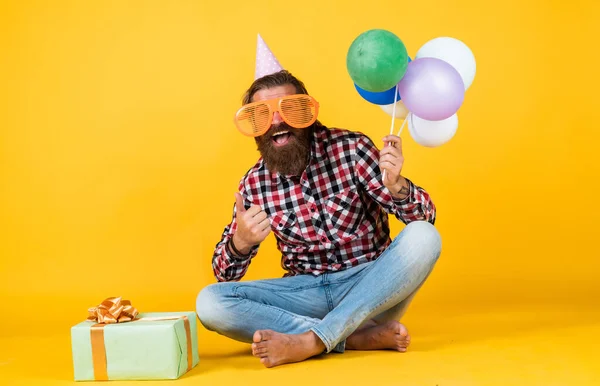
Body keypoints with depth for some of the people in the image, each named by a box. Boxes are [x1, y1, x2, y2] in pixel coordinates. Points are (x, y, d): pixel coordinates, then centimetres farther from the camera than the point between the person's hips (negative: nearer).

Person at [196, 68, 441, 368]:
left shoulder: (351, 148, -9)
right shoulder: (254, 183, -2)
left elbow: (425, 218, -10)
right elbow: (224, 276, 2)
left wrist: (396, 184, -32)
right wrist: (240, 243, -21)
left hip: (371, 287, -1)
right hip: (307, 293, 2)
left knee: (423, 237, -29)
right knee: (209, 302, -20)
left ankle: (310, 341, -29)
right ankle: (359, 337, -23)